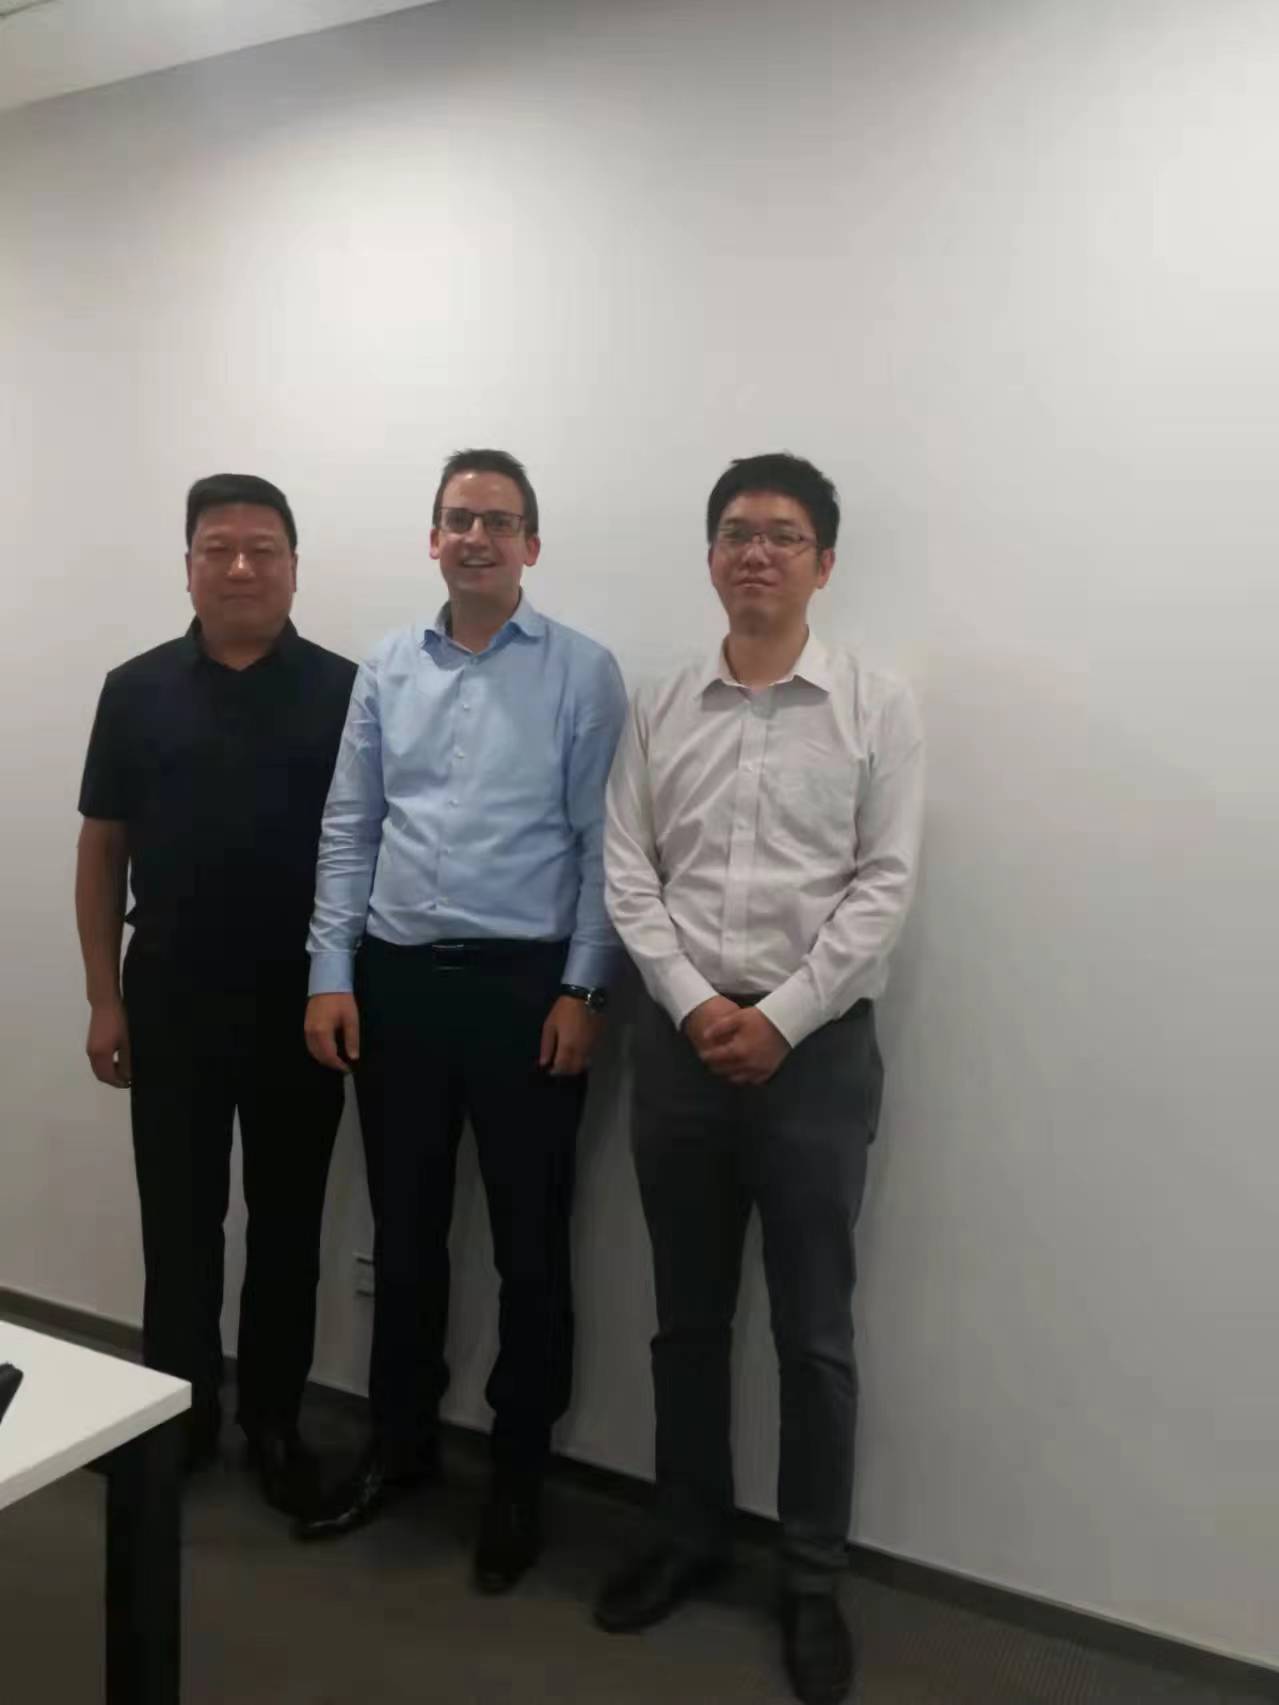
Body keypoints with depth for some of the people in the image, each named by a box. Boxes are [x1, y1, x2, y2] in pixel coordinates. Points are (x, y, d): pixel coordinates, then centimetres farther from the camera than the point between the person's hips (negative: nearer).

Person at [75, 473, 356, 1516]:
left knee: (288, 1223, 10)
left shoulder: (345, 691, -1)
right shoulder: (137, 690, 3)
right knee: (179, 1220, 11)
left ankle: (274, 1422, 26)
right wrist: (104, 998, 1)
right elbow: (102, 851, 5)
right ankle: (181, 1416, 29)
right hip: (172, 1001, 1)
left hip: (301, 1004, -1)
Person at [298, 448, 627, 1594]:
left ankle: (519, 1476, 25)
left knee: (530, 1244, 7)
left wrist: (583, 990, -11)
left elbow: (603, 845, -5)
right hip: (395, 981, 4)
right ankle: (400, 1443, 35)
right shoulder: (387, 671, 9)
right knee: (404, 1233, 15)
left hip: (525, 985, -3)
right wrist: (332, 974, 2)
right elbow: (349, 831, 9)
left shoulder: (583, 672, -2)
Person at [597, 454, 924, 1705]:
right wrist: (694, 1003, -10)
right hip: (680, 1040, 3)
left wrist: (779, 1019, -13)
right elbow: (626, 874, 2)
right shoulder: (659, 711, 5)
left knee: (813, 1332, 8)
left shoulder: (876, 708, -1)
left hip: (817, 1046, -2)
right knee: (687, 1317, 15)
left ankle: (812, 1579, 26)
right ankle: (689, 1537, 34)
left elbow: (885, 886, -7)